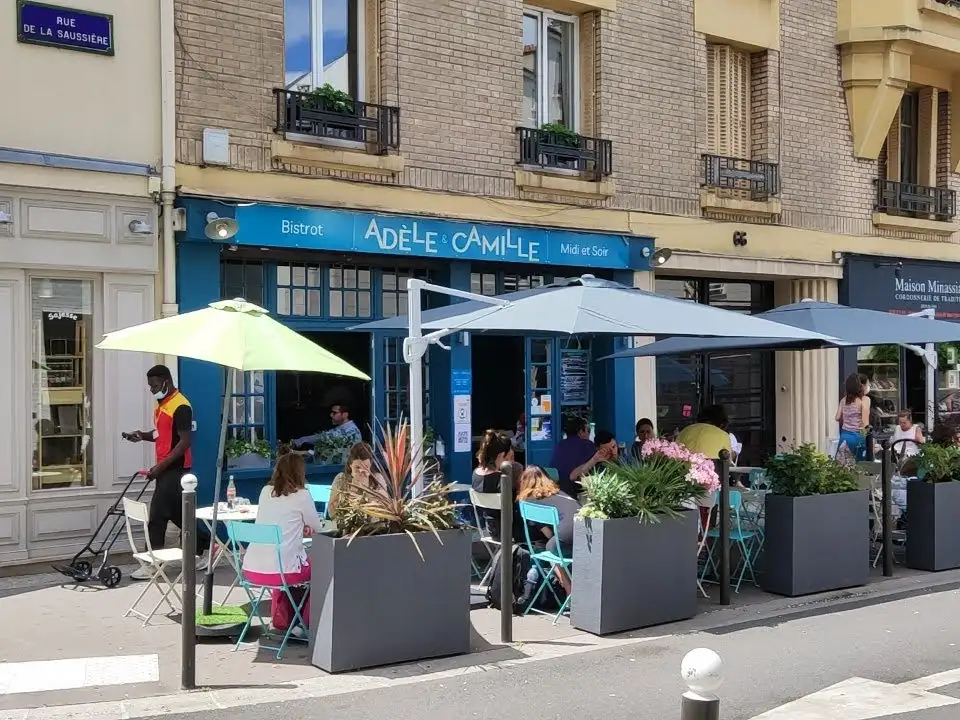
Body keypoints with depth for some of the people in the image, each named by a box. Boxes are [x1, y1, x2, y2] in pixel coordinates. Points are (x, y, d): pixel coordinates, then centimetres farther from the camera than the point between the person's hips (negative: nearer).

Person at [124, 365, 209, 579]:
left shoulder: (180, 406, -17)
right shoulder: (162, 404, 13)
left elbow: (186, 441, -21)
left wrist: (161, 466, -23)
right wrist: (143, 435, 4)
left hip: (175, 469, -10)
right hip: (166, 469, 10)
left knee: (157, 515, -7)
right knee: (177, 514, 14)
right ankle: (206, 546, 25)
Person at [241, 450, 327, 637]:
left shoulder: (265, 492, 10)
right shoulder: (301, 495, -4)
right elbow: (317, 527, 10)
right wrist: (307, 525, 32)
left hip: (251, 569, 6)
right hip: (278, 570, -6)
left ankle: (280, 621, 39)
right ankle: (305, 623, 26)